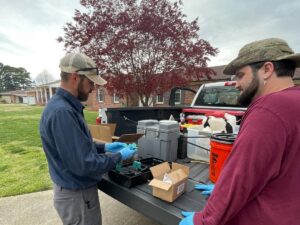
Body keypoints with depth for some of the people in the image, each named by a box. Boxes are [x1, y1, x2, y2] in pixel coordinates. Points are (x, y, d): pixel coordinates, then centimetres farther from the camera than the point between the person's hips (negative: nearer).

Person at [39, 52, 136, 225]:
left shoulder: (66, 106, 3)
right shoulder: (62, 112, -30)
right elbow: (84, 164, -30)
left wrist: (104, 147, 4)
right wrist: (119, 156, -17)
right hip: (77, 194, -9)